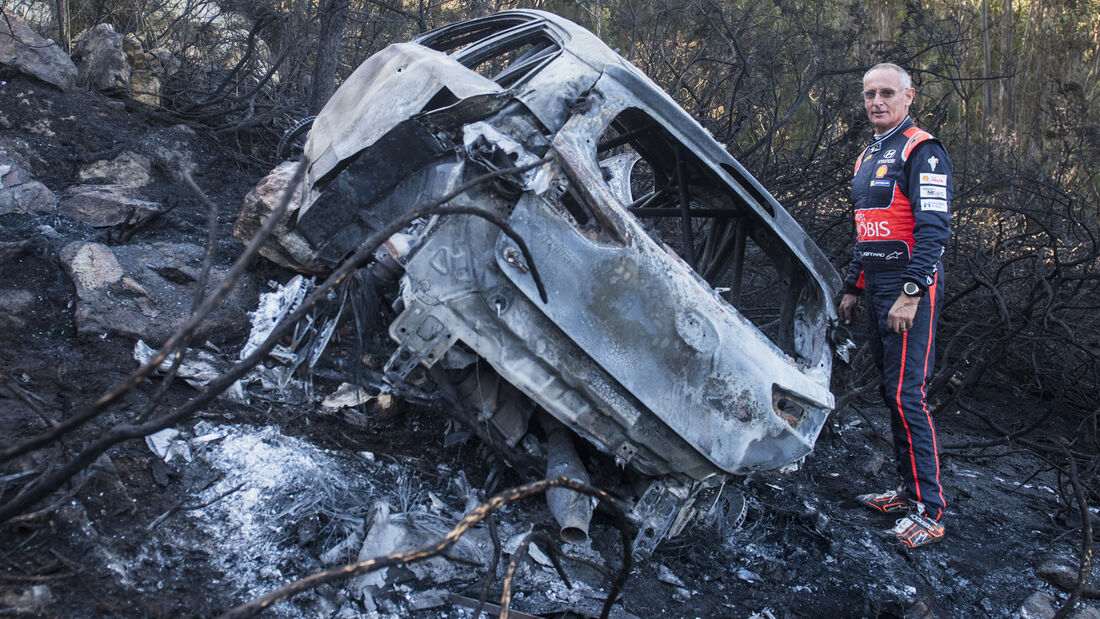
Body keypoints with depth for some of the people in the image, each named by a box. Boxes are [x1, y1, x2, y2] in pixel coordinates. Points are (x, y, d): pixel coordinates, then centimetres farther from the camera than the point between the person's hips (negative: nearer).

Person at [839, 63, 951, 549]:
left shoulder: (922, 152, -10)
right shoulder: (867, 157, 19)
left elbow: (933, 230, -18)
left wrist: (911, 294, -24)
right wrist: (852, 287, 23)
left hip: (910, 290, -9)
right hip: (876, 289, 9)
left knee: (906, 395, -12)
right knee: (891, 393, 13)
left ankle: (930, 512, -8)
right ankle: (909, 490, 23)